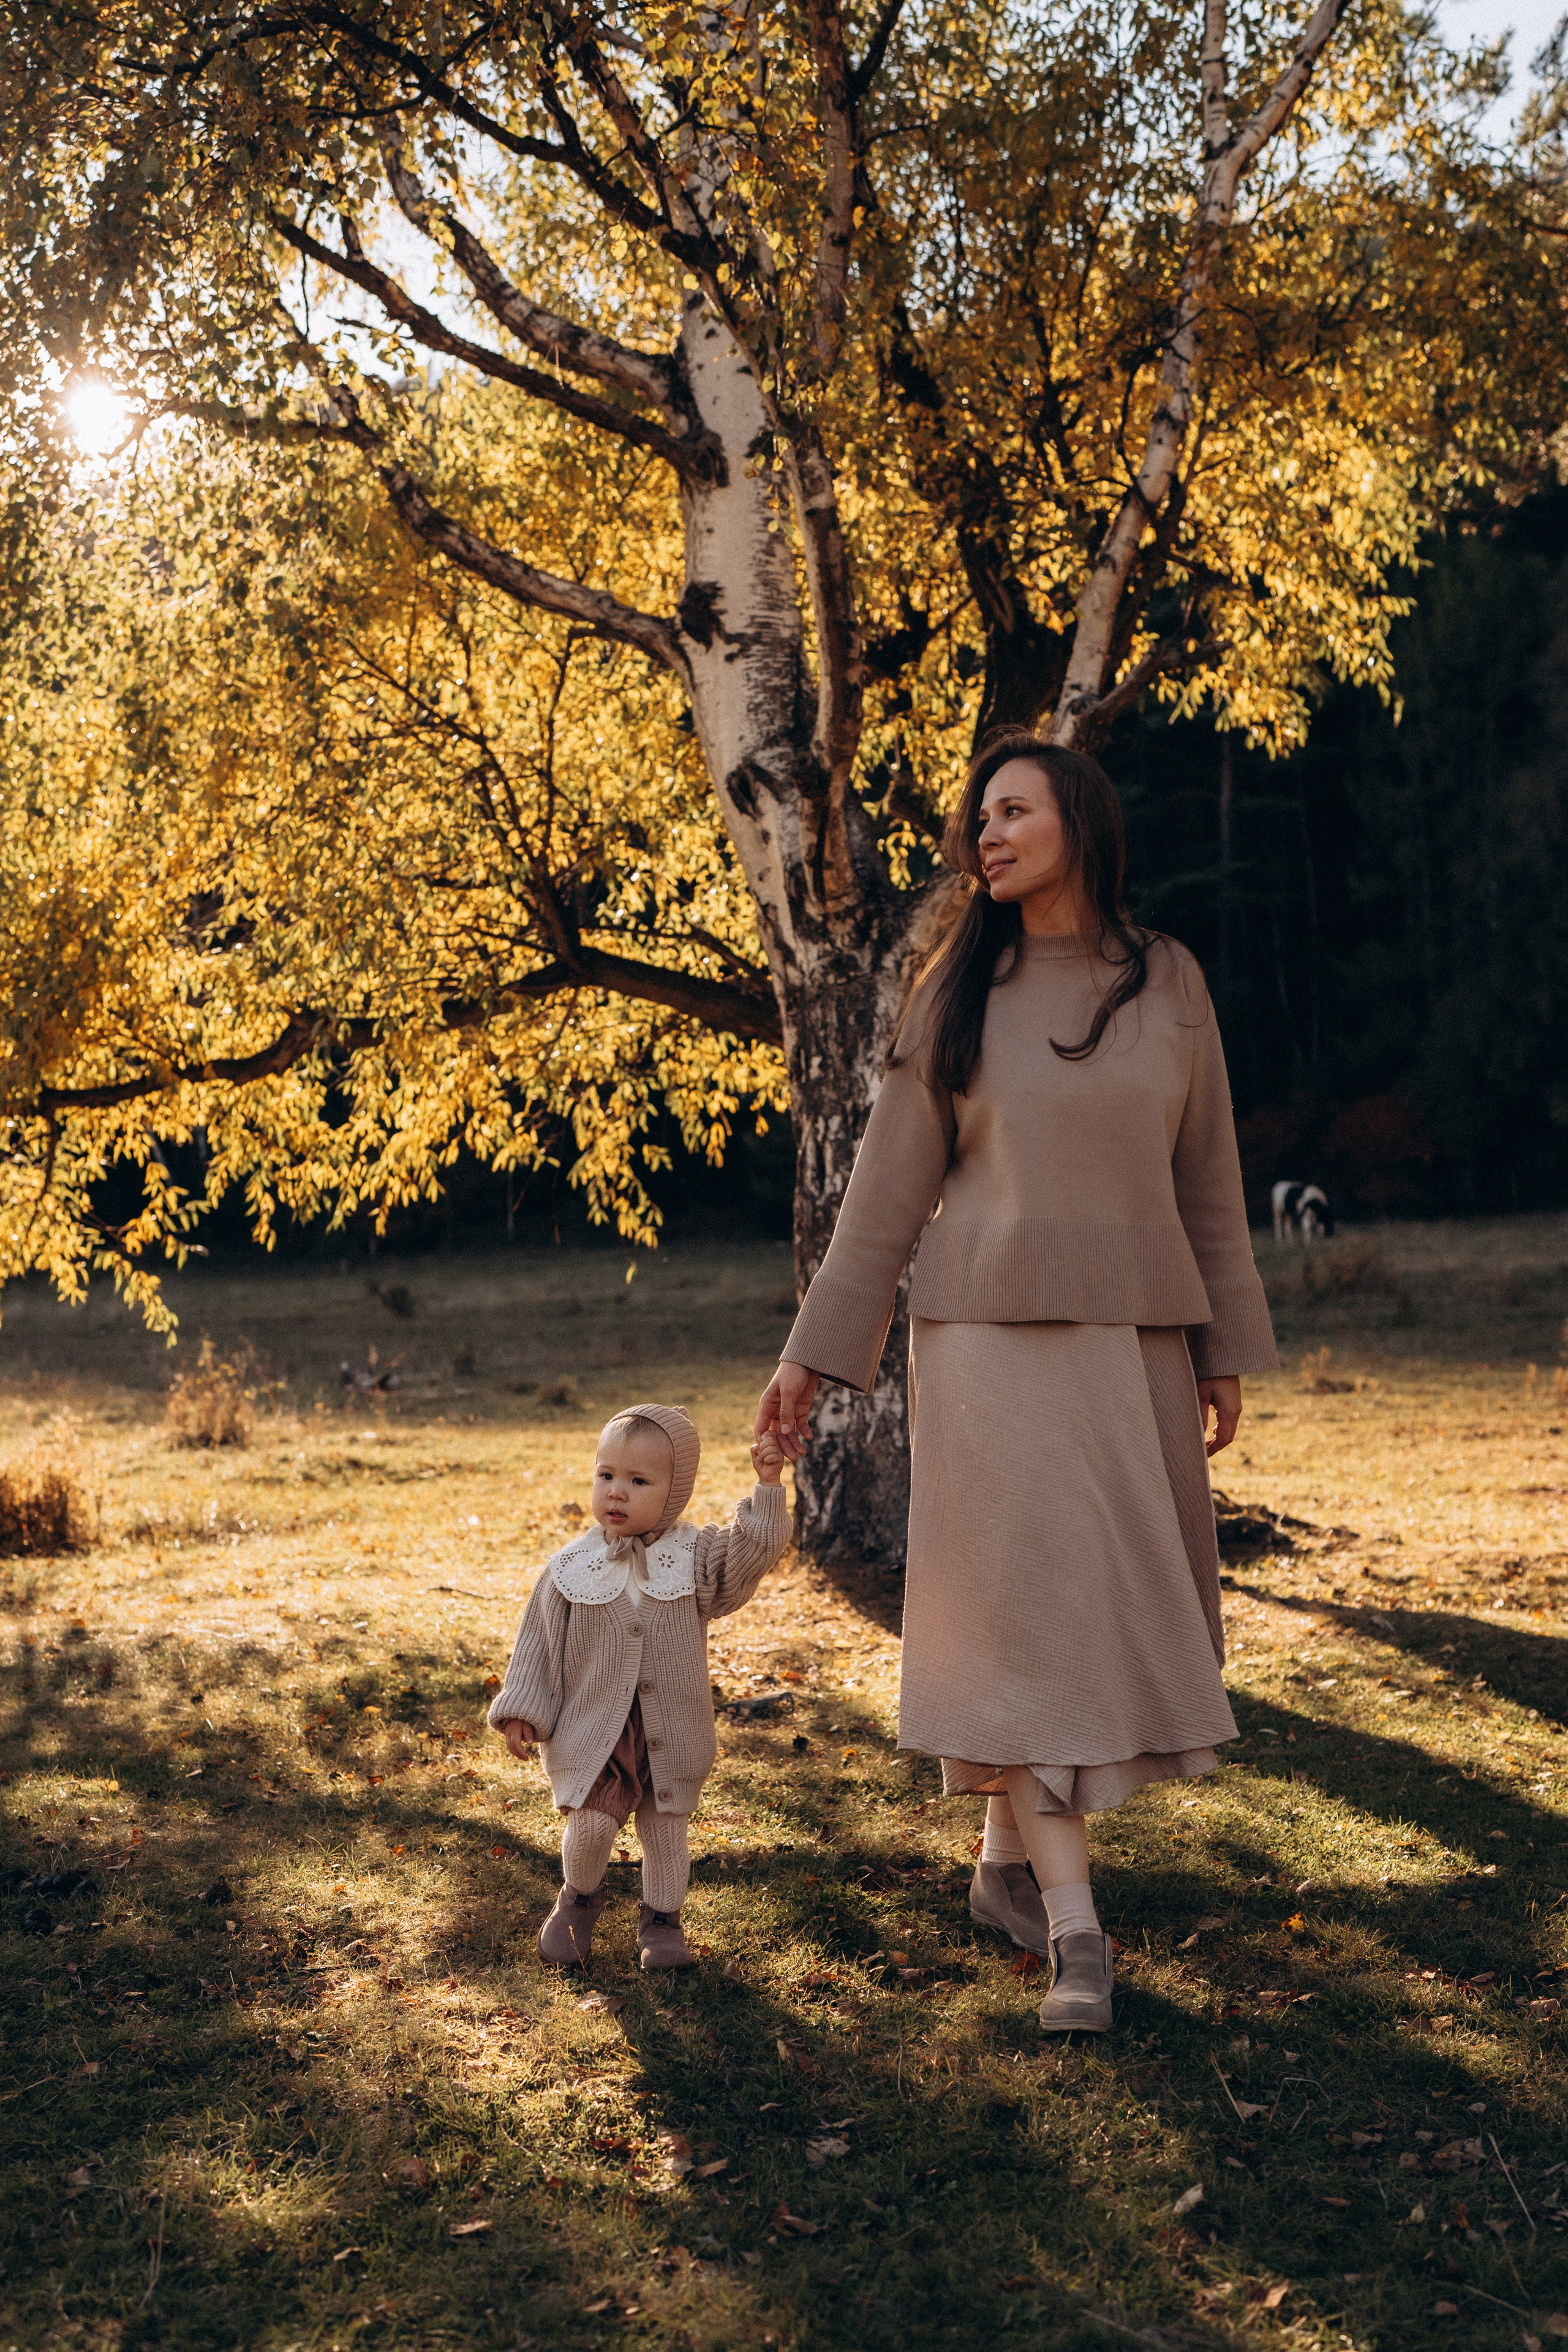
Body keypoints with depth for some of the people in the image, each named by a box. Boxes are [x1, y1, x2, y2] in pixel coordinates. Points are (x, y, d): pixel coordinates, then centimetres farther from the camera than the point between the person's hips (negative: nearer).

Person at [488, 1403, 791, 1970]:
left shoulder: (693, 1558, -3)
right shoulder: (573, 1568, -4)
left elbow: (752, 1552, -15)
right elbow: (540, 1642, 2)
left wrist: (767, 1489, -23)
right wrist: (522, 1711, -1)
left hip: (671, 1731, 1)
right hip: (592, 1729, -1)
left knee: (666, 1832, 10)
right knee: (591, 1824, -11)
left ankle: (661, 1920, 31)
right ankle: (579, 1901, 18)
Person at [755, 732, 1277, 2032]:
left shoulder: (1170, 983, 6)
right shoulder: (960, 990, 2)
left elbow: (1206, 1172, 9)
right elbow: (890, 1182, 4)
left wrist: (1227, 1349, 8)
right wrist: (813, 1354, 1)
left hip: (1136, 1339, 3)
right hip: (994, 1333, -2)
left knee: (1119, 1601, 6)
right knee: (1024, 1604, -8)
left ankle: (1009, 1855, 23)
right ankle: (1074, 1923, -7)